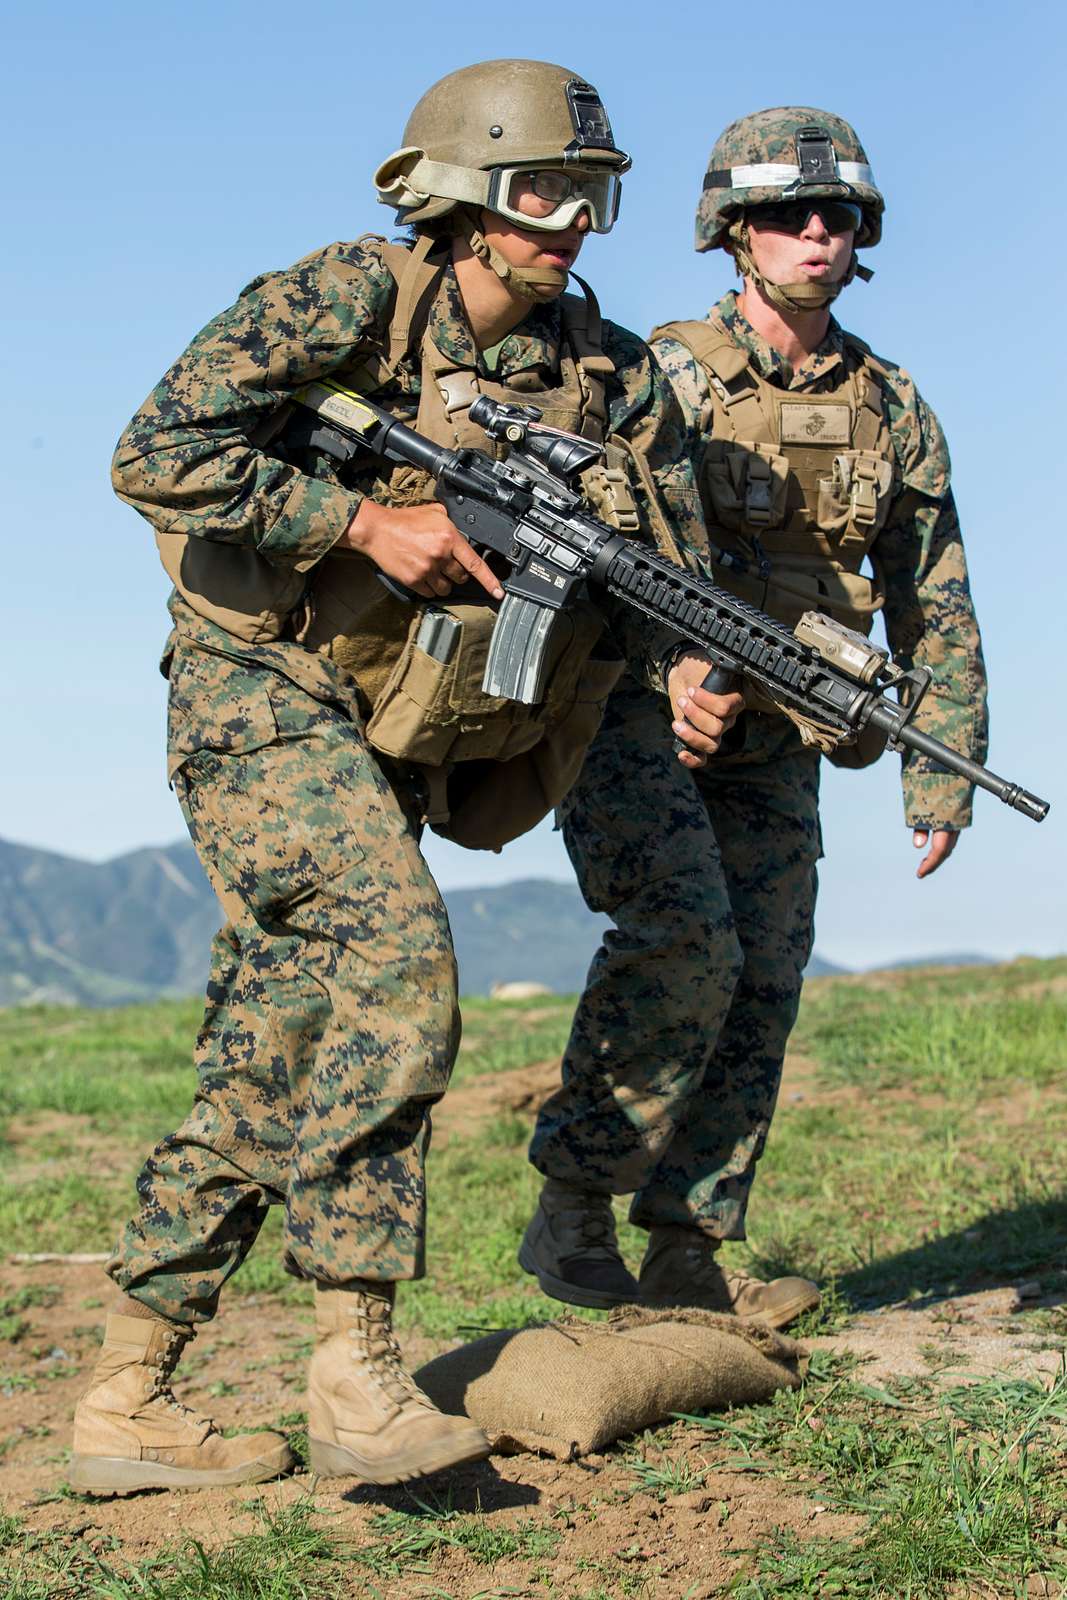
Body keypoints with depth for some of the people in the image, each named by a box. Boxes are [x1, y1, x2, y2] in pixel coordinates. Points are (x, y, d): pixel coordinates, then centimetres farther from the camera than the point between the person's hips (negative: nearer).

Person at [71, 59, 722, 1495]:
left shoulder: (617, 376, 5)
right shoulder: (355, 299, -11)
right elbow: (158, 454, -18)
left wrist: (687, 667, -14)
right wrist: (369, 521, -20)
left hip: (388, 748, 6)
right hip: (263, 703, -6)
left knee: (270, 1065, 5)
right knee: (396, 959, -25)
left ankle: (127, 1403, 13)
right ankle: (355, 1365, -19)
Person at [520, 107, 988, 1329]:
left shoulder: (894, 410, 6)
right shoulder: (662, 375, -7)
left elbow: (935, 609, 11)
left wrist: (943, 774, 5)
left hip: (771, 745, 5)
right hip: (633, 715, -5)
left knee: (761, 987, 1)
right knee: (685, 942, -22)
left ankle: (689, 1251, 11)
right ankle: (573, 1205, -8)